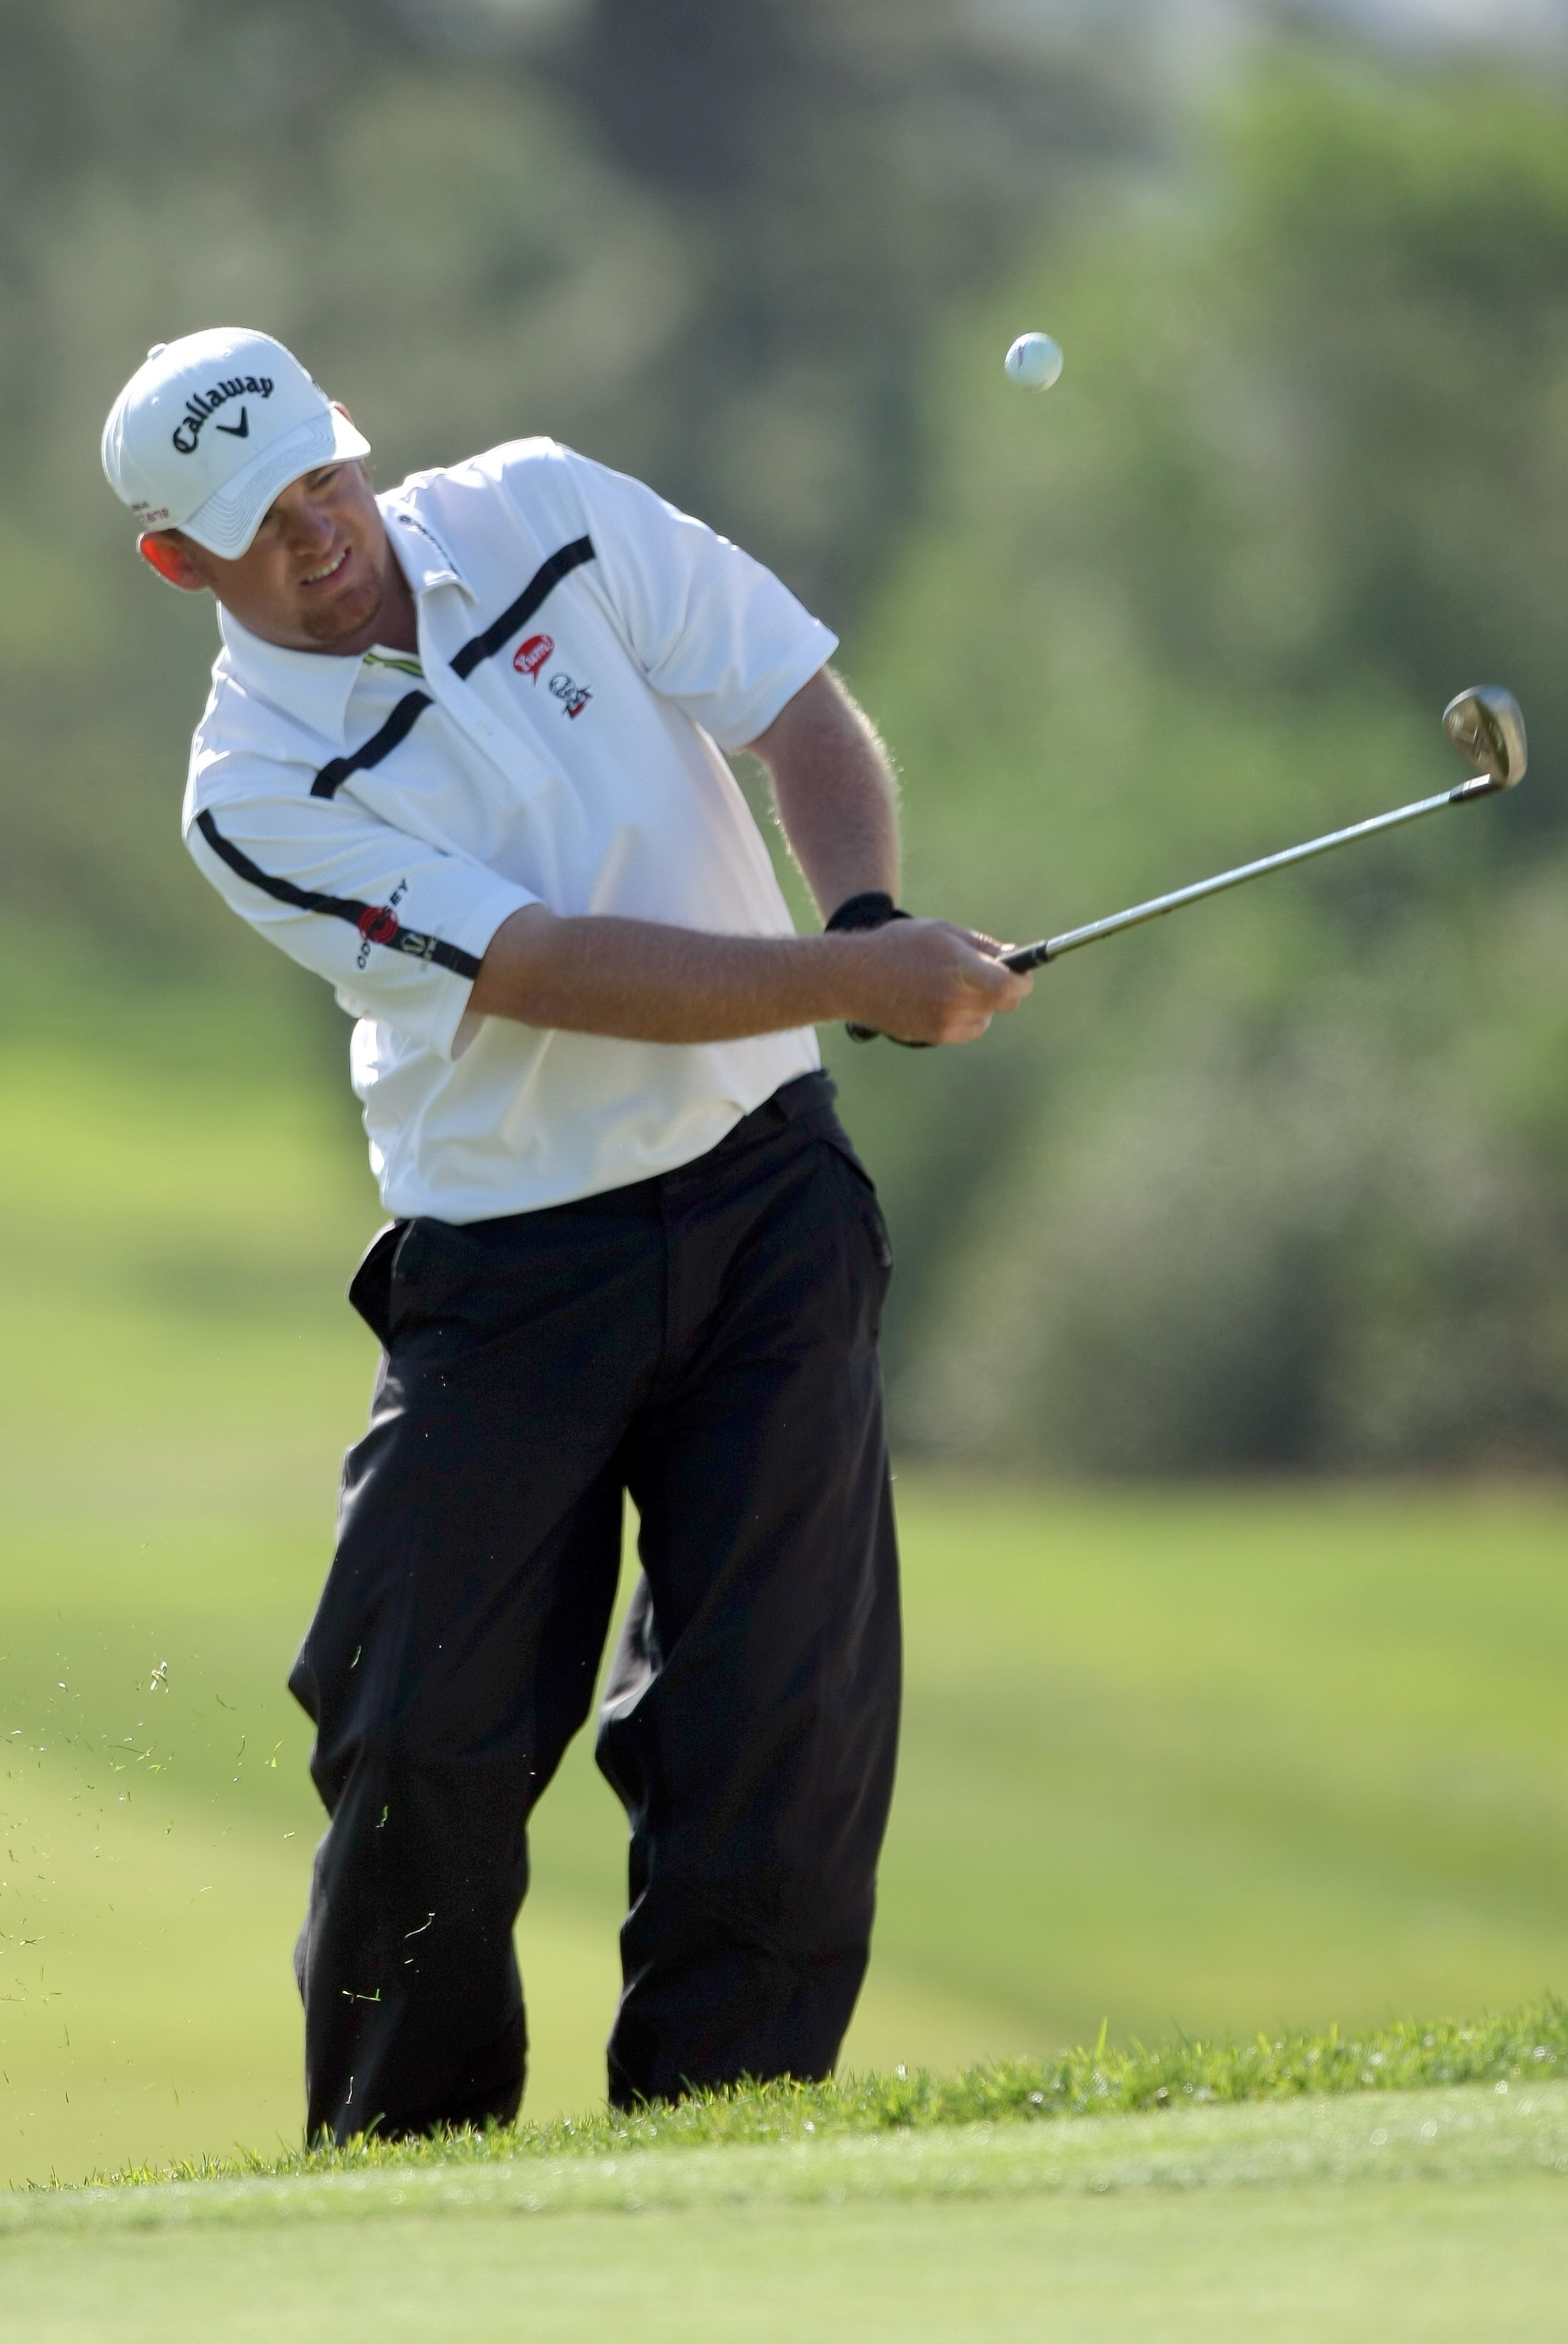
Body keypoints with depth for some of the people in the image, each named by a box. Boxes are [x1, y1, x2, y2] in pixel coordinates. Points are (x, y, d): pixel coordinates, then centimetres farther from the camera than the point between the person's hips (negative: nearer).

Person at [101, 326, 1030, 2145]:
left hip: (763, 1191, 3)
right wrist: (857, 980, -29)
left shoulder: (546, 515, 0)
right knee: (423, 1740, -5)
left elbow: (801, 707, 1)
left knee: (781, 1706, -7)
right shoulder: (254, 796, -12)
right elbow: (558, 973, -20)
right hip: (509, 1272, -2)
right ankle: (398, 2168, 11)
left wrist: (867, 908, -19)